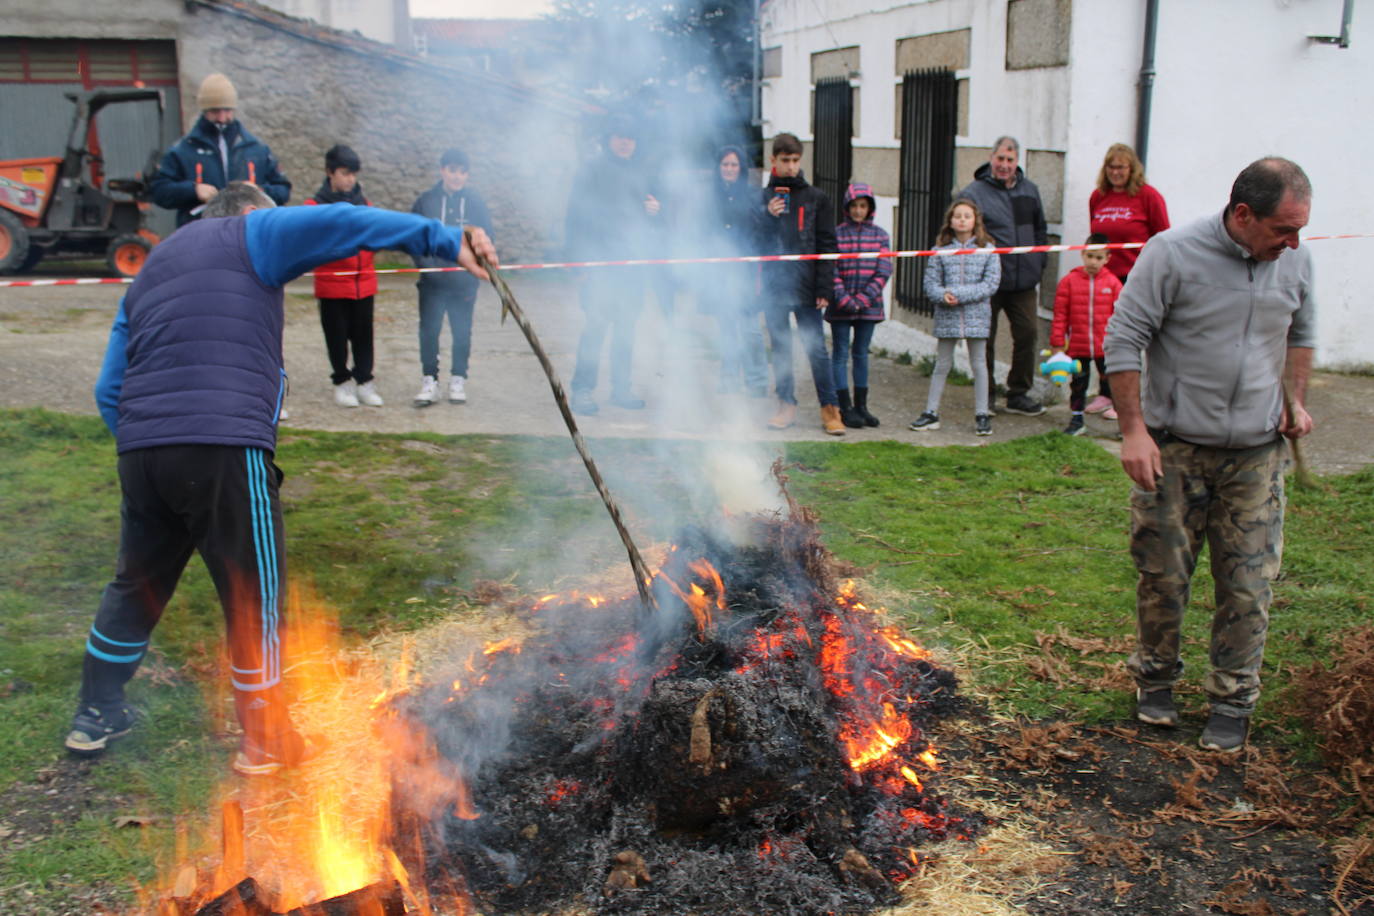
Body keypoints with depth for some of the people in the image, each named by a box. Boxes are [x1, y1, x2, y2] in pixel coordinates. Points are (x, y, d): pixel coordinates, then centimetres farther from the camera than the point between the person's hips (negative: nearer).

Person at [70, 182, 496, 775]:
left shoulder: (150, 270, 28)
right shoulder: (251, 234, 9)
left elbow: (109, 388, 23)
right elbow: (342, 224, -7)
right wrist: (448, 241, -10)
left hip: (140, 448, 7)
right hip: (225, 443, -7)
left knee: (137, 584, 24)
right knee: (254, 593, 6)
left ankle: (96, 714, 37)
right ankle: (265, 741, 17)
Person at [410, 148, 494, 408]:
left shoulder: (475, 202, 3)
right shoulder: (425, 201, 2)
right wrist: (424, 263, -6)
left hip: (464, 281, 0)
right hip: (432, 281, 0)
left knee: (462, 332, 6)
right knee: (429, 331, 0)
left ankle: (458, 381, 18)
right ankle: (429, 381, 9)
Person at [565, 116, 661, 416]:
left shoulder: (640, 173, 15)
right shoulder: (592, 171, -2)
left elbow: (651, 218, 23)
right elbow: (577, 214, -6)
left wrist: (655, 210, -1)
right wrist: (580, 257, -14)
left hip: (632, 263, 6)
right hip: (601, 262, -6)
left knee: (627, 328, 9)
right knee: (597, 323, -10)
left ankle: (621, 388, 18)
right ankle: (582, 389, -4)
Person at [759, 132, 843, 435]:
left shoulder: (816, 199, 4)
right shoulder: (762, 198, 8)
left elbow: (827, 246, 1)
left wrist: (824, 288, -7)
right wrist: (767, 217, -11)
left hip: (806, 287, -2)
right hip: (773, 285, 2)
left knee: (816, 348, -3)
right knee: (780, 348, 8)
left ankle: (830, 409, 4)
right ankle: (786, 405, 17)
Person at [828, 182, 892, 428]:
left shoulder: (880, 235, 5)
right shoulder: (836, 234, -1)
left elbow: (883, 272, 0)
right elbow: (830, 270, -5)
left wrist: (863, 299, -10)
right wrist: (844, 300, -14)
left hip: (869, 305, 2)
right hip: (840, 307, -2)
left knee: (861, 353, 10)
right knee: (840, 354, 0)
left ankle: (861, 405, 17)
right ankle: (845, 408, 4)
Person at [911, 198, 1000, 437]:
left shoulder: (987, 250, 0)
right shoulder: (941, 250, 2)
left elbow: (991, 284, -7)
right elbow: (931, 283, 1)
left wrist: (959, 294, -16)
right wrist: (943, 295, -20)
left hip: (976, 316, -1)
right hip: (946, 316, 1)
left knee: (979, 365, 7)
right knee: (942, 365, 9)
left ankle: (982, 415, 15)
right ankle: (931, 413, 16)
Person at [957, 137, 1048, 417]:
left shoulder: (1030, 190, 12)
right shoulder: (973, 193, -6)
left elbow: (1040, 229, 22)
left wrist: (1038, 262, 13)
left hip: (1024, 281, 5)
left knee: (1027, 334, 5)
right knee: (985, 339, 2)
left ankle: (1019, 394, 18)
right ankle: (984, 395, 15)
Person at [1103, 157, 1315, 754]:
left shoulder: (1294, 262, 3)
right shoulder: (1173, 253, -12)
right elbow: (1122, 339, -10)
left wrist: (1295, 400, 11)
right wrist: (1133, 430, -13)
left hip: (1256, 453, 3)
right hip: (1174, 448, -3)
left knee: (1248, 584, 3)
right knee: (1163, 575, 6)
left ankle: (1233, 699, 19)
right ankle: (1156, 677, 28)